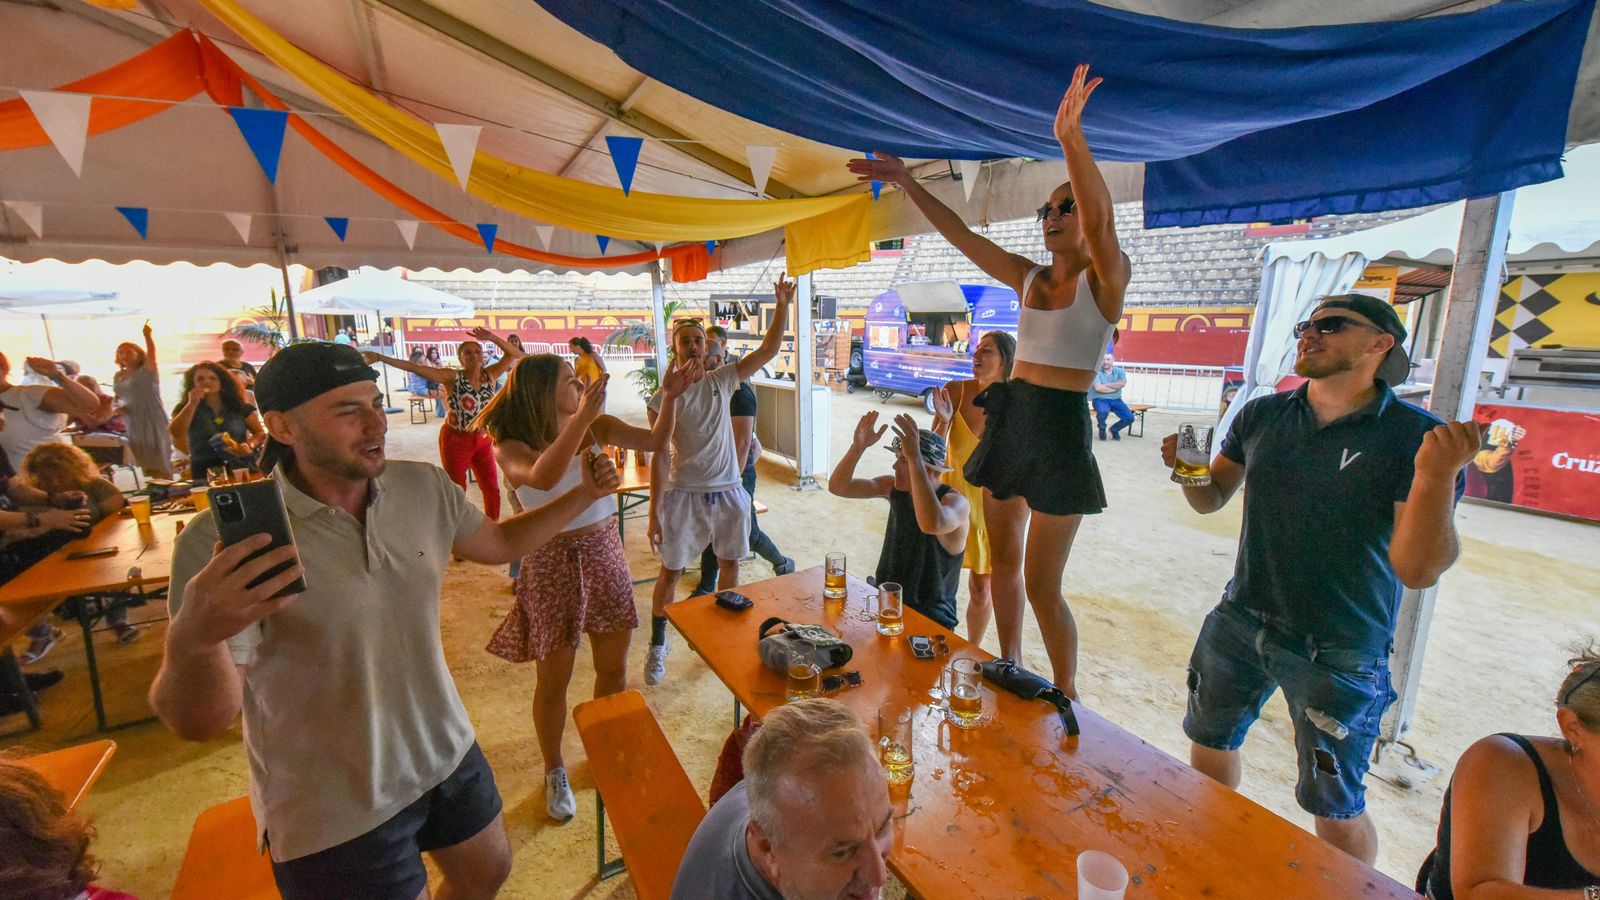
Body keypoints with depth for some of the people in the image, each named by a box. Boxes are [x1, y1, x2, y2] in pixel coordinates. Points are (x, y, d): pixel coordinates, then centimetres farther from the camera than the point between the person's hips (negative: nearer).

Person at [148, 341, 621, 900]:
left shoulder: (425, 487, -9)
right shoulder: (225, 539, -23)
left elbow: (500, 542, 8)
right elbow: (200, 723, -22)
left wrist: (584, 493, -3)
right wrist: (193, 640, -43)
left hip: (446, 756, 5)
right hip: (333, 816, -4)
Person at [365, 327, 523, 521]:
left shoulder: (490, 374, -2)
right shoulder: (452, 377, -12)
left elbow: (515, 355, -6)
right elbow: (413, 367, -21)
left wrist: (492, 338, -18)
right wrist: (378, 357, -30)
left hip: (483, 441, 4)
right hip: (456, 440, -4)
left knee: (492, 489, 11)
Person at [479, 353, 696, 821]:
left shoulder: (599, 426, -3)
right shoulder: (512, 448, -14)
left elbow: (655, 441, -6)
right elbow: (543, 478, -35)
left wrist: (670, 395, -19)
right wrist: (582, 417, -38)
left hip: (605, 552, 4)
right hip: (552, 562, -3)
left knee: (613, 667, 16)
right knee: (554, 678, 12)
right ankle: (555, 773, 37)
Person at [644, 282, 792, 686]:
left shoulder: (722, 380, 2)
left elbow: (768, 350, -4)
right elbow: (659, 455, -10)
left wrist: (782, 306, -15)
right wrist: (654, 511, -12)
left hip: (728, 490, 3)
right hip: (684, 494, -3)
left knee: (729, 564, 16)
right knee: (670, 572, 5)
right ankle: (657, 646, 26)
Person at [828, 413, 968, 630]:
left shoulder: (955, 502, -20)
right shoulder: (894, 487, -2)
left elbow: (932, 524, -44)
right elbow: (837, 487, -8)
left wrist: (914, 457, -46)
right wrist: (858, 447, -24)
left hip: (930, 619, -6)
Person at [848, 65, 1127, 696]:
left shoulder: (1106, 279, -5)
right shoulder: (1028, 278, 12)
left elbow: (1100, 220, -26)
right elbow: (961, 235, 12)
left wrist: (1071, 138, -38)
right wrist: (906, 182, 11)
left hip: (1059, 429, -6)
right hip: (1009, 420, 7)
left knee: (1041, 586, -2)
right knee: (1003, 561, 15)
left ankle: (1067, 697, 21)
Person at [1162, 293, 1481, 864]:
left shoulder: (1418, 437, -13)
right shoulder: (1261, 416, 0)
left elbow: (1417, 571, -18)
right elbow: (1211, 499, 7)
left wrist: (1436, 476, -32)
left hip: (1340, 651, -4)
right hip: (1240, 622, 5)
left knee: (1335, 807, 9)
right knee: (1210, 742, 20)